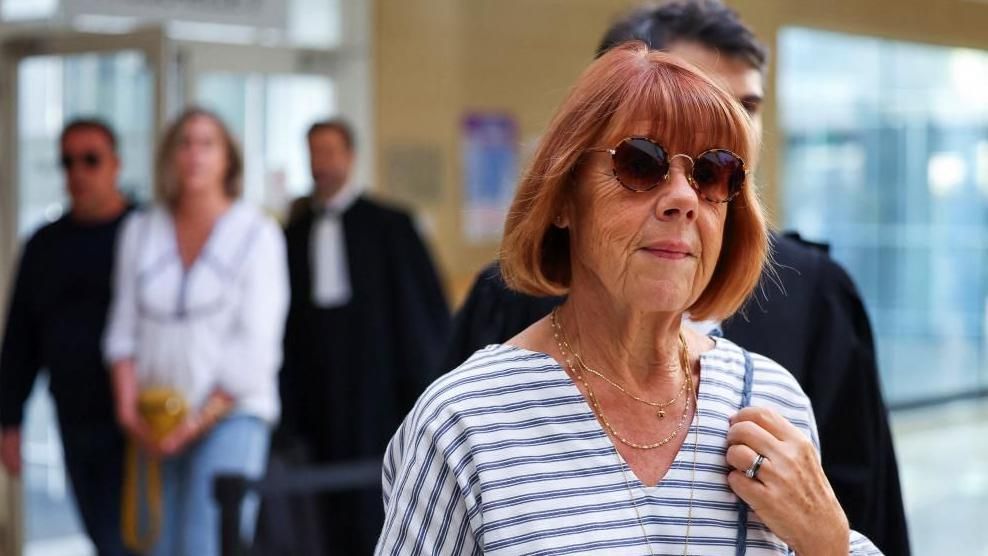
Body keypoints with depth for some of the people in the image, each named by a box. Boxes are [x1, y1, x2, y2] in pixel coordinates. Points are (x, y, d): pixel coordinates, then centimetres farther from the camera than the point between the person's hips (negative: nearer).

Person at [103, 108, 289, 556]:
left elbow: (254, 350, -6)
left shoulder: (257, 235, -1)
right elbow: (124, 330, 10)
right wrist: (128, 405, -5)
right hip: (156, 423, 4)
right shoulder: (140, 231, 11)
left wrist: (199, 421, -11)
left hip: (230, 414, -4)